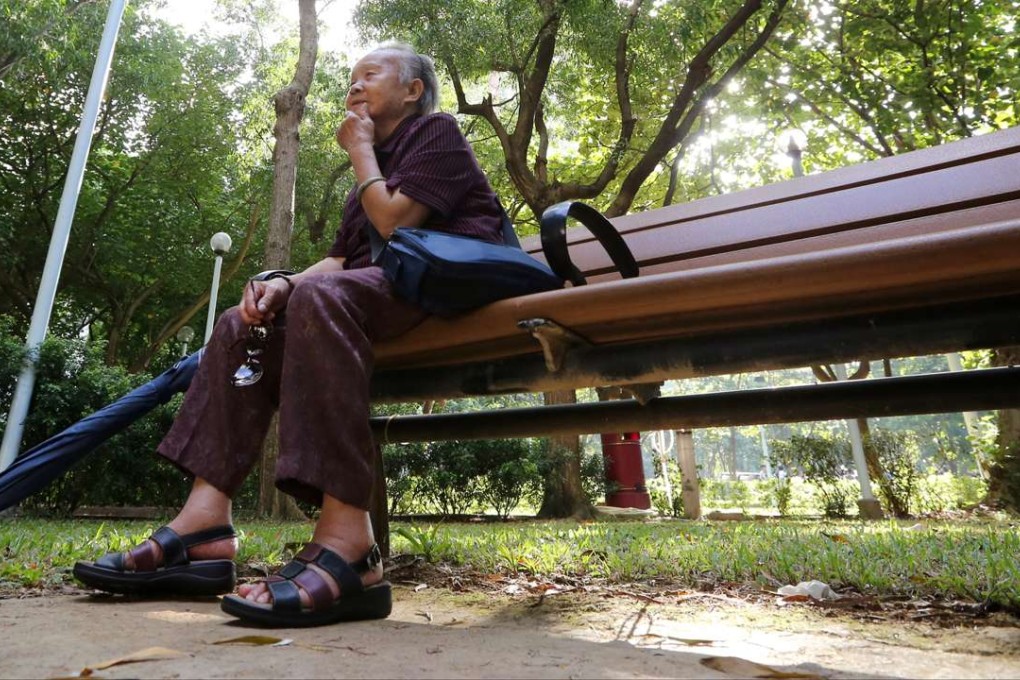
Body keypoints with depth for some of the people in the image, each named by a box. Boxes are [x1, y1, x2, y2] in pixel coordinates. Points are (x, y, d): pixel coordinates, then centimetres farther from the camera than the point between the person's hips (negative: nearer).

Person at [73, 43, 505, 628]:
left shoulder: (438, 131, 8)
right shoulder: (378, 166, 31)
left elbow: (394, 222, -10)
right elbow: (340, 259, 17)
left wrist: (360, 148, 5)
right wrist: (284, 284, -3)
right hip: (380, 287, 8)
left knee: (323, 295, -35)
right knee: (245, 325, -3)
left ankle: (348, 547, -43)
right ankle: (204, 527, -17)